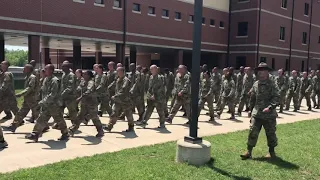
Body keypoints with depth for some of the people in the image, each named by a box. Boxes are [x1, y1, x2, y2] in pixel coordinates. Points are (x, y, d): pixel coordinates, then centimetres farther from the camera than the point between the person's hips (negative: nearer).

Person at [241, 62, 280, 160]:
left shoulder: (272, 85, -8)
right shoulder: (255, 84, 8)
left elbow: (276, 97, -16)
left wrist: (270, 107, -28)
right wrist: (251, 108, 17)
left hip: (269, 115, -4)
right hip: (256, 113, 4)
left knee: (270, 133, 11)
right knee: (252, 132, -1)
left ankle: (271, 151, 28)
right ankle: (249, 151, 5)